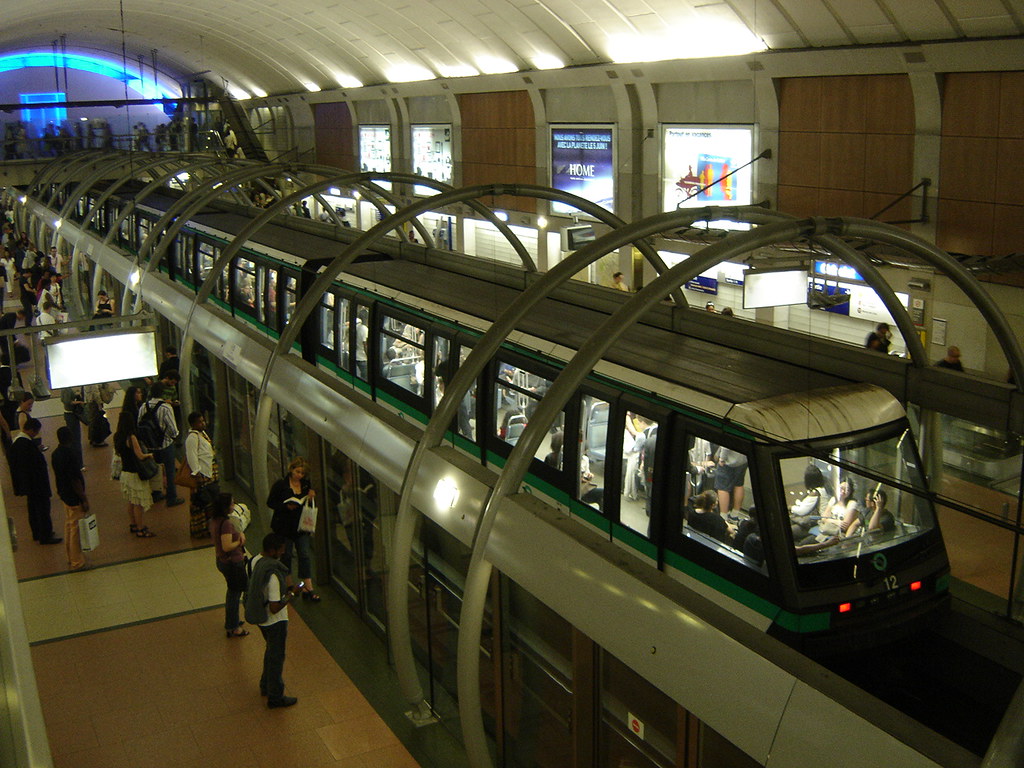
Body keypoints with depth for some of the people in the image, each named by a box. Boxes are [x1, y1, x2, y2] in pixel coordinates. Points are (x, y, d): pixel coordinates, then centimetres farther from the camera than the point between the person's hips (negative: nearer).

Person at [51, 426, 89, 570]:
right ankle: (76, 562, 9)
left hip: (64, 493, 9)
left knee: (68, 525, 20)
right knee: (76, 527, 1)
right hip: (74, 496, -9)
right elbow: (75, 480, -25)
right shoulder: (70, 455, -26)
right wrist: (84, 499, -18)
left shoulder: (56, 454, 1)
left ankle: (71, 557, 33)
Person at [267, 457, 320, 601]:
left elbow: (311, 506, 10)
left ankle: (308, 587, 0)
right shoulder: (280, 485, -10)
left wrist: (311, 498, -12)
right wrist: (286, 506, -21)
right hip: (284, 527, -3)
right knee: (286, 556, 10)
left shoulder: (306, 485, 2)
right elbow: (270, 502, -8)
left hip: (301, 527, 3)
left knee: (305, 555, -2)